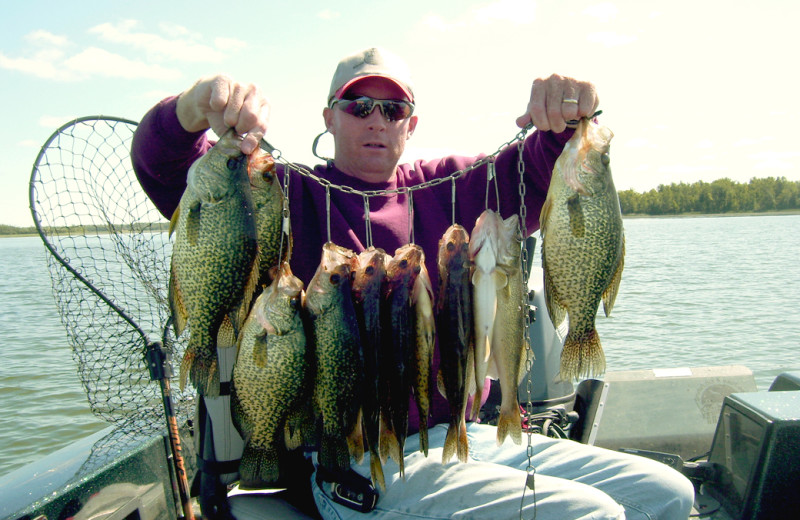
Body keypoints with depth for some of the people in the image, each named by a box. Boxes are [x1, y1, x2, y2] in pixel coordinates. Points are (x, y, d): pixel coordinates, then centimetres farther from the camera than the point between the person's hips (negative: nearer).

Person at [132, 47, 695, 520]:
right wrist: (196, 108, -30)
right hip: (360, 465, -5)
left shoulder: (453, 188, 11)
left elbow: (549, 166, 9)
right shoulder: (287, 197, -1)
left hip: (469, 436, 6)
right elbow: (165, 170, -8)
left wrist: (571, 111, -14)